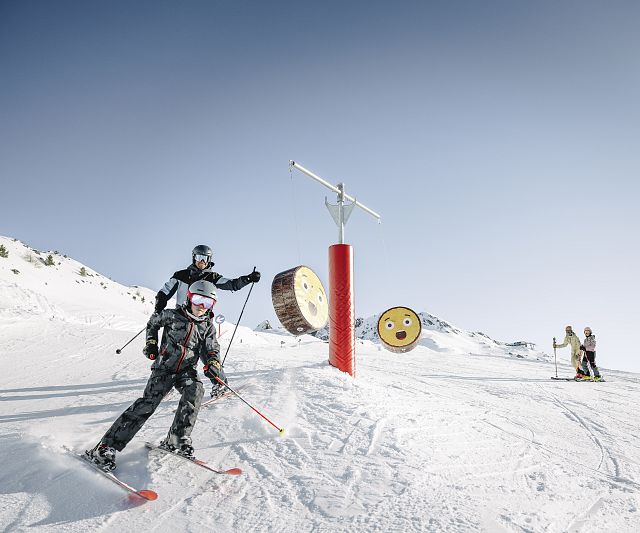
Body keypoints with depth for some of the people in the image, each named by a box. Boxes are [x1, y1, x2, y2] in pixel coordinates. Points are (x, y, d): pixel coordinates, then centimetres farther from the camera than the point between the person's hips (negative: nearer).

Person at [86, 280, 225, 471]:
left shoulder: (208, 326, 3)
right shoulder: (172, 315, -4)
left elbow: (211, 351, 2)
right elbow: (153, 321, 15)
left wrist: (213, 365, -19)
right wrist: (151, 343, 8)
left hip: (187, 370, 3)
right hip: (164, 367, -2)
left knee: (195, 391, -28)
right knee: (148, 402, -18)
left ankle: (176, 440, -15)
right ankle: (106, 447, -15)